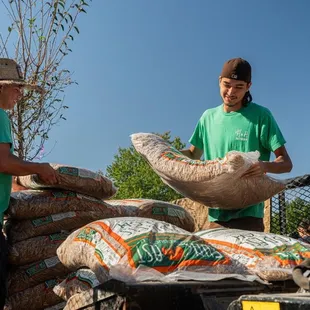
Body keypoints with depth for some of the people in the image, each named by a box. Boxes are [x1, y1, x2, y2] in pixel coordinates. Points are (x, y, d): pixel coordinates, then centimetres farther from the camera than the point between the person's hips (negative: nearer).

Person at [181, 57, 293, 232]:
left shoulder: (260, 116, -4)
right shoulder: (208, 117, 9)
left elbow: (286, 163, -4)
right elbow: (193, 155, 20)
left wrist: (266, 166, -27)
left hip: (248, 215, -4)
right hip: (216, 215, 4)